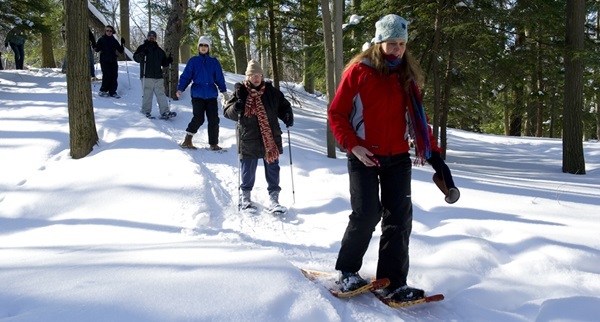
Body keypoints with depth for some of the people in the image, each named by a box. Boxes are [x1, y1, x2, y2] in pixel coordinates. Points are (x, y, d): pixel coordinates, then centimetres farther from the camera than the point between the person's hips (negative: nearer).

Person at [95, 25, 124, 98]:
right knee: (107, 75, -11)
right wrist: (98, 47, -21)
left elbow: (121, 50, 15)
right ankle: (103, 91, 2)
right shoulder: (101, 40, 3)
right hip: (105, 61, -4)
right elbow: (97, 50, 0)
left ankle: (112, 92, 7)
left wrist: (122, 44, 0)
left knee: (114, 76, 0)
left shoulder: (114, 41, 13)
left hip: (113, 61, 4)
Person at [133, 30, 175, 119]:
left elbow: (163, 63, 23)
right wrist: (142, 54, -22)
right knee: (147, 95, -5)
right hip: (146, 76, -4)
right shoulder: (143, 47, 8)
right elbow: (136, 58, -3)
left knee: (161, 94, -1)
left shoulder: (159, 50, 20)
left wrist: (168, 61, 2)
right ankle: (146, 112, 3)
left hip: (158, 77, 4)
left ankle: (165, 112, -4)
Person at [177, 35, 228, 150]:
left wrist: (224, 91, 3)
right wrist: (180, 89, -8)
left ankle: (214, 143, 8)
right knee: (198, 119, -9)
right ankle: (187, 140, 5)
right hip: (197, 94, -2)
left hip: (211, 95, 2)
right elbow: (186, 76, 2)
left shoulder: (214, 62, 9)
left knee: (214, 119, 0)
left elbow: (219, 78, 10)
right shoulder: (193, 61, 5)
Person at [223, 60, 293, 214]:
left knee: (273, 170, 4)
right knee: (248, 171, 9)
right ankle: (245, 197, 29)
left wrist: (288, 116, -4)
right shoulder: (241, 92, -1)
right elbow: (227, 112, -1)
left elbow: (283, 105, 17)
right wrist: (237, 106, -22)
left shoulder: (271, 92, 5)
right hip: (249, 140, -2)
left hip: (271, 139, 2)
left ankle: (273, 200, 13)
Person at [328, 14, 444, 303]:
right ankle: (347, 270, 13)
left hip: (398, 158, 5)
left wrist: (432, 151, 7)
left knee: (400, 218, 0)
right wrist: (353, 146, -15)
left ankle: (394, 283, 8)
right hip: (364, 156, -4)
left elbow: (417, 116, 16)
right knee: (367, 215, -10)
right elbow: (337, 113, -3)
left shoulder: (407, 75, 10)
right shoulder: (359, 71, -4)